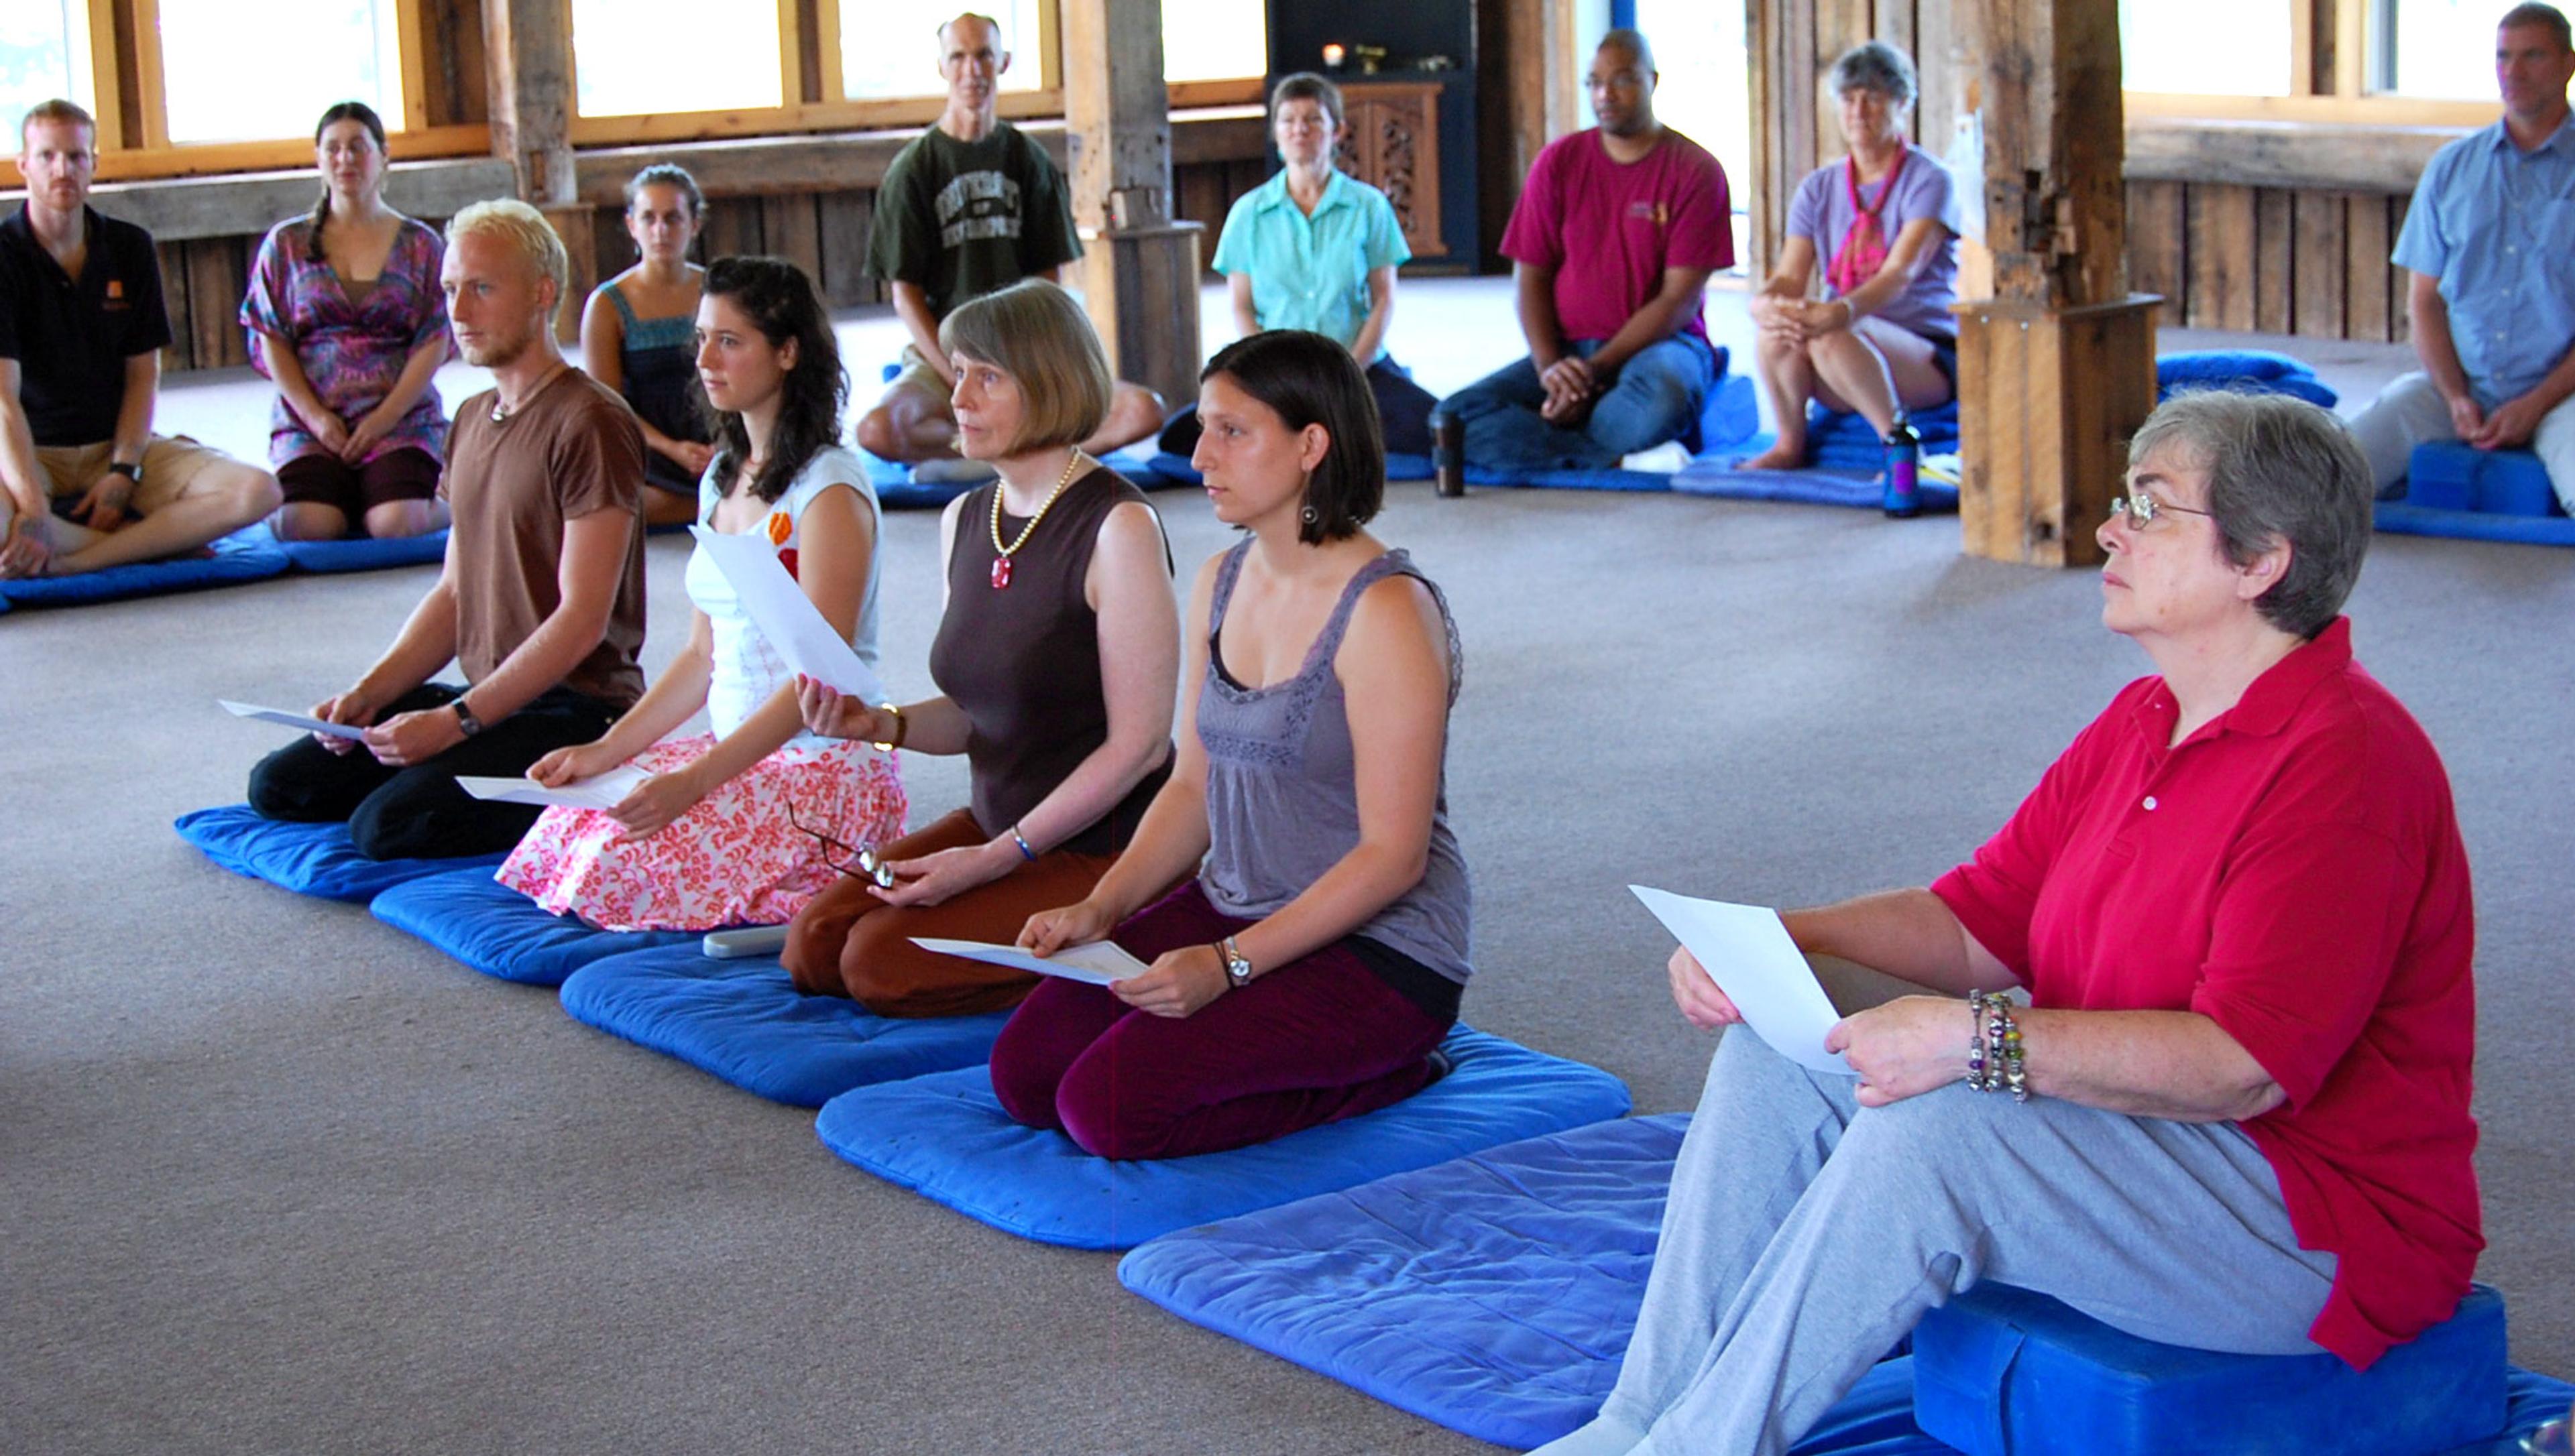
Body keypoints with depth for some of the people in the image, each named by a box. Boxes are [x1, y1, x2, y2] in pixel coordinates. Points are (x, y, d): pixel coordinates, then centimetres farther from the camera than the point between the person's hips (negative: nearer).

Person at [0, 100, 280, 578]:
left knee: (256, 491, -20)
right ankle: (161, 538, -19)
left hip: (116, 445, 5)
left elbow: (143, 373, 7)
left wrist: (123, 472, -10)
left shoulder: (130, 249, 8)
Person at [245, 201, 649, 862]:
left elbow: (583, 619, -18)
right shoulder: (472, 421, 16)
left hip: (574, 709, -9)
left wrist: (457, 721, -21)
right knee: (278, 786, 1)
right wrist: (367, 694, 2)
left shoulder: (590, 424, -13)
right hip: (485, 700, 9)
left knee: (386, 827, -25)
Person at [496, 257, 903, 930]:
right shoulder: (722, 480, 15)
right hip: (736, 752, 8)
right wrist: (604, 750, 4)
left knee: (622, 869, -24)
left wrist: (694, 780, -25)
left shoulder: (828, 488, -12)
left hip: (826, 767, -8)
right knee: (564, 833, -12)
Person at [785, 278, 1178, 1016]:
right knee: (813, 946, -4)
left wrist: (996, 859, -17)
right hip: (998, 823, 8)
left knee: (881, 963, -18)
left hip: (1104, 850, -8)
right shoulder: (964, 520, 8)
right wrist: (882, 724, -6)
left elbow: (1139, 743, -18)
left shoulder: (1116, 527, -17)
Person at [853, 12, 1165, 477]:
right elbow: (906, 295, -3)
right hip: (941, 354, -2)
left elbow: (1050, 281, 9)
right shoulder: (913, 169, 1)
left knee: (1144, 410, -21)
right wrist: (962, 384, -15)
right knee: (877, 430, -35)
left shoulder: (1030, 161, 10)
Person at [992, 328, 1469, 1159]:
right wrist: (1099, 909, -2)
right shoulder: (1220, 584, 8)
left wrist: (1229, 963, -24)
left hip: (1375, 949, -8)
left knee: (1108, 1107, -20)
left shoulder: (1384, 613, -18)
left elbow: (1392, 856, -19)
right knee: (1023, 1072, -5)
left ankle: (1381, 1077, -1)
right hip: (1229, 905, 8)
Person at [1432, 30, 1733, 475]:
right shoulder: (1559, 163, 8)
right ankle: (1625, 461, -28)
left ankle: (1538, 447, -17)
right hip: (1566, 350, 4)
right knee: (1456, 417, -22)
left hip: (1659, 343, -3)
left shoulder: (1695, 170, -3)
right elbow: (1530, 278, 5)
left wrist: (1597, 368, -18)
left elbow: (1680, 300, -8)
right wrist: (1550, 368, -14)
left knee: (1661, 395, -42)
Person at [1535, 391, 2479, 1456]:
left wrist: (1981, 1040, -33)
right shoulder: (2144, 720, 10)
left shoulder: (2343, 766, -21)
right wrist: (1782, 939, -6)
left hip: (2325, 1229, -10)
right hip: (2121, 1119, 10)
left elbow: (2245, 1067, -28)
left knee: (1930, 1127, -31)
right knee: (1778, 1050, -2)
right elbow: (1978, 925, 10)